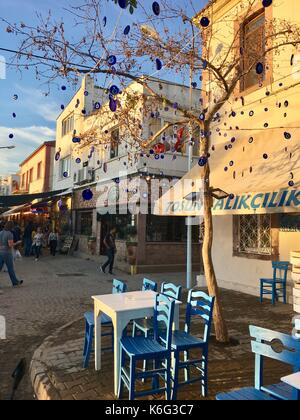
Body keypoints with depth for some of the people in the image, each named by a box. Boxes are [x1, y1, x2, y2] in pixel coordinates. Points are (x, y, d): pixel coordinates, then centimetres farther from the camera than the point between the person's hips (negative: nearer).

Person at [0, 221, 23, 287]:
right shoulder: (10, 234, -16)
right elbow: (10, 245, -21)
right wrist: (14, 244, -2)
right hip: (7, 253, -6)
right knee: (10, 269, 6)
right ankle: (15, 282, 20)